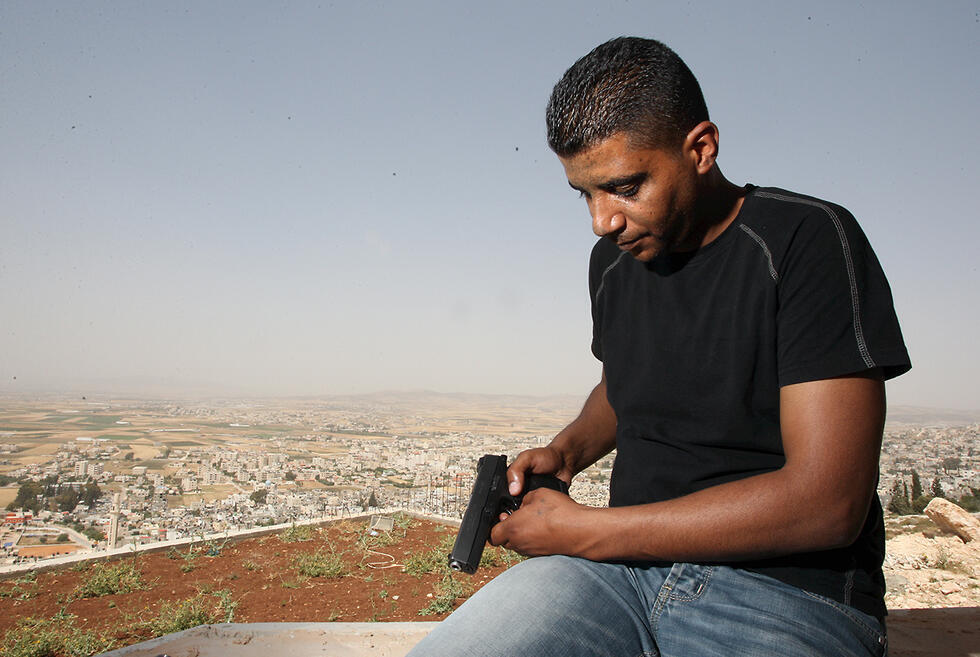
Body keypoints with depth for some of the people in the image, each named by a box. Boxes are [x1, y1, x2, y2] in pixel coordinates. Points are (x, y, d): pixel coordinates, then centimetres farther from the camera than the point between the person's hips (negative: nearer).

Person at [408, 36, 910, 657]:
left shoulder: (809, 240, -11)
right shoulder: (614, 258, 9)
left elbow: (827, 503, -17)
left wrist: (585, 529, -15)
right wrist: (564, 452, 6)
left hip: (790, 588, -4)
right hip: (624, 562, 5)